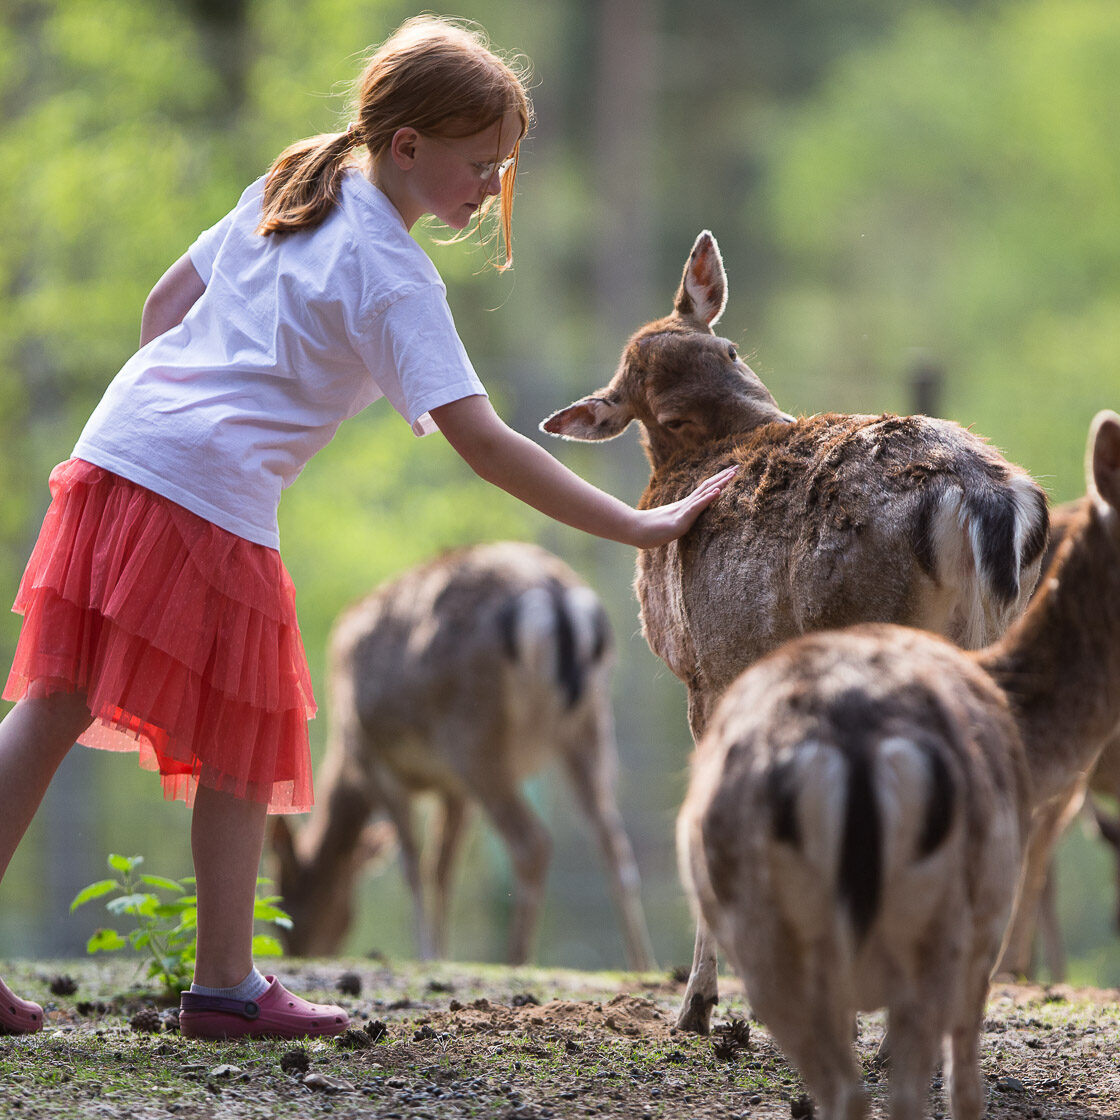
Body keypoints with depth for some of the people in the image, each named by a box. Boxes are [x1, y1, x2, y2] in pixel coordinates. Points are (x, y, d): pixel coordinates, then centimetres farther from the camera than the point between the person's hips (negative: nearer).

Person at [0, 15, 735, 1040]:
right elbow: (481, 443, -13)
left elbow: (166, 302, 22)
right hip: (210, 497, -8)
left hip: (113, 454, 8)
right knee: (245, 746, 6)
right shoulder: (394, 278, -7)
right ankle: (226, 986, 12)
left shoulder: (290, 187, 17)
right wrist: (640, 529, -13)